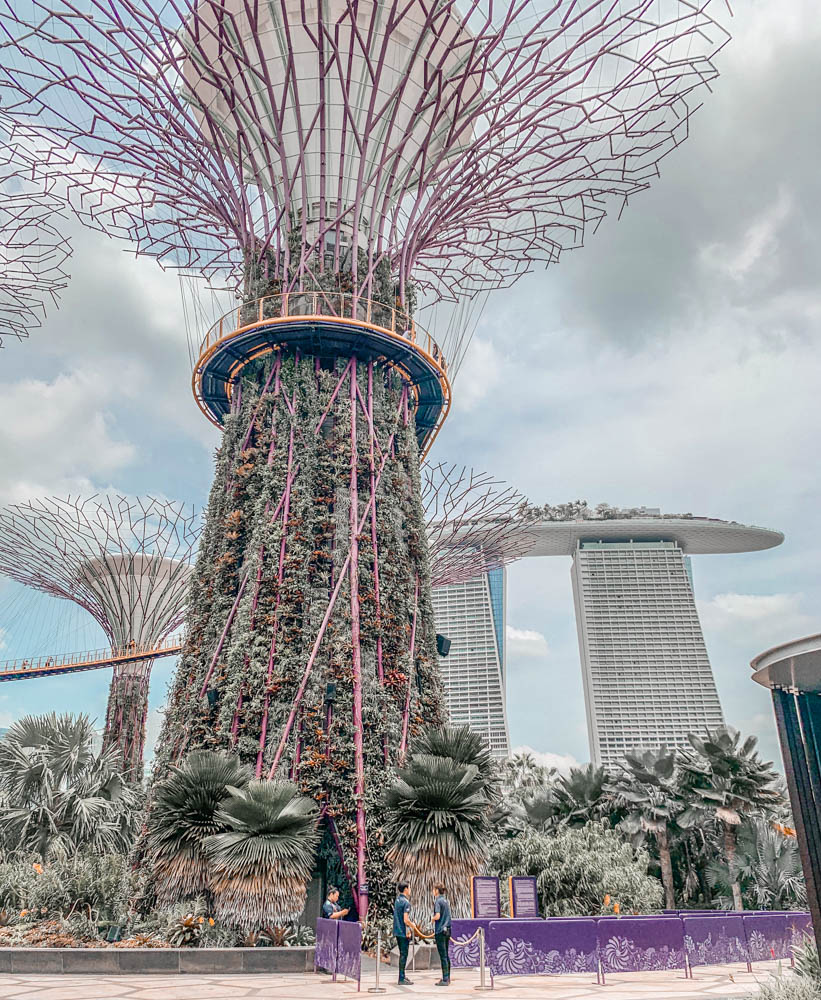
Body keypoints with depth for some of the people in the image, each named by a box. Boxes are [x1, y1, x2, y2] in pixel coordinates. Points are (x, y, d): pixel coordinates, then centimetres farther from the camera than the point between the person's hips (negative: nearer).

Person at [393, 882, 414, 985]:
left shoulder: (397, 900, 10)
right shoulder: (406, 902, -18)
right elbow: (406, 920, -22)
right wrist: (412, 926, -3)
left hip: (397, 931, 9)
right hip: (404, 931, -9)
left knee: (402, 953, 18)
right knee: (404, 954, -2)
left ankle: (402, 976, 25)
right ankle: (401, 979, 1)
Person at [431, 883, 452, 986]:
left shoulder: (438, 901, -12)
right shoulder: (447, 900, 11)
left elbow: (437, 916, -20)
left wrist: (432, 918, -1)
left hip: (440, 931, -8)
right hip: (448, 929, 8)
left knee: (443, 955, -4)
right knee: (446, 955, 13)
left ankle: (445, 980, -3)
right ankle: (447, 978, 18)